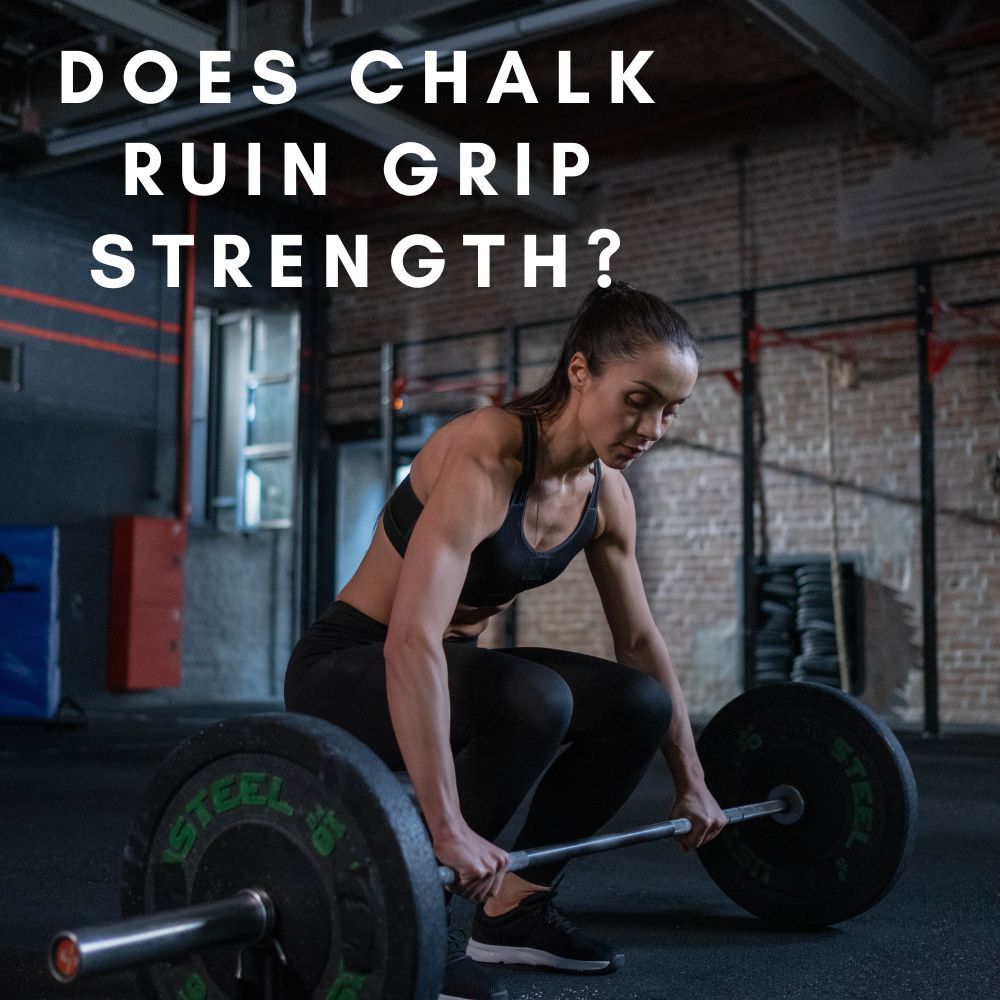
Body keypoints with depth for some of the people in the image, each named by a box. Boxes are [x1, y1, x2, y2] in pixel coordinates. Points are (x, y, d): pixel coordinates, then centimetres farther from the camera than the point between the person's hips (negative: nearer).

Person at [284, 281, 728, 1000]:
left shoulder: (606, 493, -4)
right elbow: (412, 640, -39)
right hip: (348, 669, -8)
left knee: (640, 705, -5)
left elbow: (640, 639, 7)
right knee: (532, 699, -34)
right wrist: (446, 827, -43)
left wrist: (691, 783, 10)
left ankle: (515, 908, 10)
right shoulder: (485, 456, -29)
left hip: (451, 666, 8)